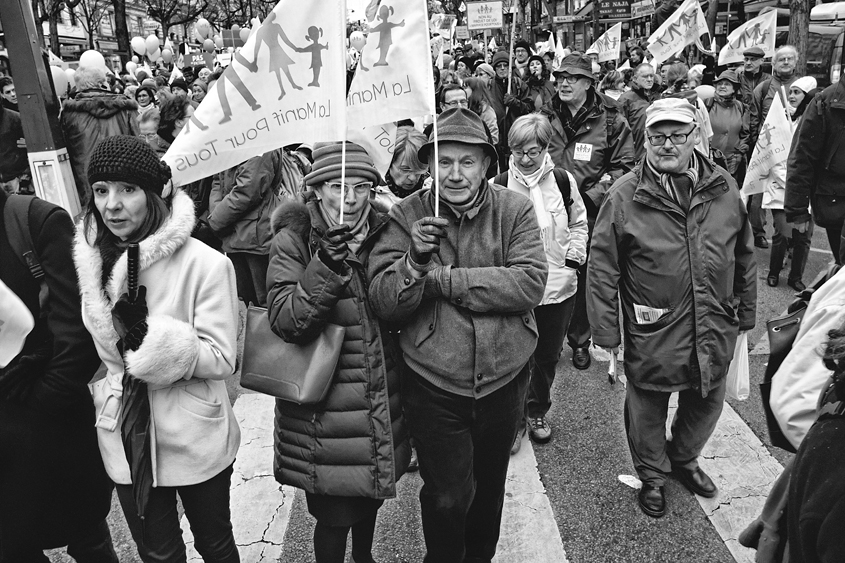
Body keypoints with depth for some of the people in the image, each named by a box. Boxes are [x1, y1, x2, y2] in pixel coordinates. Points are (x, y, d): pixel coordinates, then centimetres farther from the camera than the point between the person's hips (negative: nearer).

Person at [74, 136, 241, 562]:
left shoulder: (206, 264, -20)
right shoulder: (94, 260, -1)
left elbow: (221, 359, -19)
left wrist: (152, 335, -28)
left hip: (194, 441, -4)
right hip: (126, 440, 4)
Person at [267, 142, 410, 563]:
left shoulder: (381, 233, 1)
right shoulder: (293, 240, -12)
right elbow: (287, 324, -21)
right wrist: (325, 270, -33)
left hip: (380, 398, 5)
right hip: (323, 403, -5)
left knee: (370, 493, 24)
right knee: (335, 514, 6)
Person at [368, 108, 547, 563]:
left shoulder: (515, 209, -7)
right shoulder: (406, 216, -9)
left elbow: (531, 283, -20)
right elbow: (383, 304, -12)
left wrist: (442, 279, -21)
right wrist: (415, 259, -30)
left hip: (505, 380, 2)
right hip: (434, 387, -2)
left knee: (490, 485, 24)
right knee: (448, 499, 4)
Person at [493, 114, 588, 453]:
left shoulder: (563, 181, 0)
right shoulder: (498, 187, -6)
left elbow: (579, 225, 13)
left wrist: (573, 260, 3)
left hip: (559, 286, 2)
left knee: (549, 356, 15)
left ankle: (537, 412, 36)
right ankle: (515, 419, 21)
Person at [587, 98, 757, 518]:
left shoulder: (723, 189, 0)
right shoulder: (625, 196, -13)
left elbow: (744, 257, 10)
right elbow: (602, 270, -11)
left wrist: (746, 313, 13)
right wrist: (606, 333, -10)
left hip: (713, 332, 4)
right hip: (651, 335, -4)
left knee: (707, 403, 22)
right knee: (648, 409, 14)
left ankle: (684, 458, 51)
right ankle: (652, 476, 41)